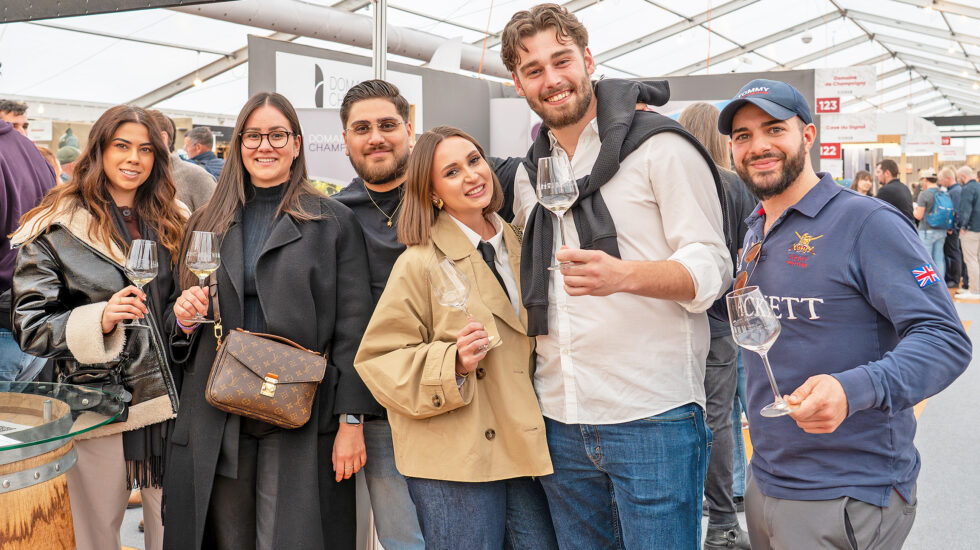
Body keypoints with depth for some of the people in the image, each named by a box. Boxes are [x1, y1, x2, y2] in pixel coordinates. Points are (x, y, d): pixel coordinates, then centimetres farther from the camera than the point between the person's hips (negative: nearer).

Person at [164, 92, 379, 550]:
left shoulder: (334, 222, 2)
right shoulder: (206, 223, 13)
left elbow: (352, 326, -3)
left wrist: (351, 420, -9)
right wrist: (185, 318, -3)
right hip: (217, 423, 3)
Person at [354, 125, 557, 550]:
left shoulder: (518, 247, 10)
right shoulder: (420, 264, -8)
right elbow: (380, 360, -8)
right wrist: (454, 363, -21)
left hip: (525, 448, 6)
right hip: (453, 461, -5)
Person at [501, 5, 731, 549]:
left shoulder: (659, 146, -4)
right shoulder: (528, 175, 14)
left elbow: (711, 267, -10)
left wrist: (622, 274, -28)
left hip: (652, 418, -5)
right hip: (561, 422, 6)